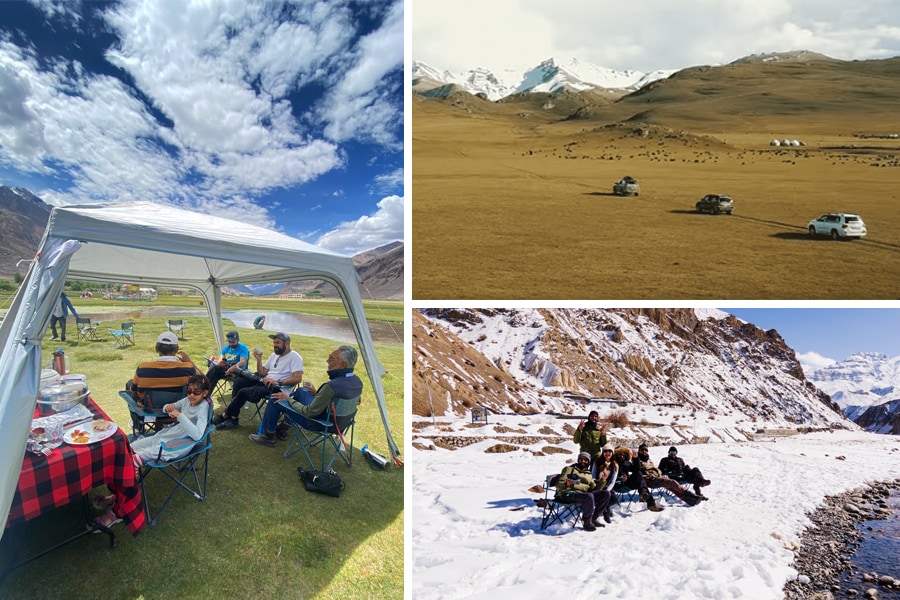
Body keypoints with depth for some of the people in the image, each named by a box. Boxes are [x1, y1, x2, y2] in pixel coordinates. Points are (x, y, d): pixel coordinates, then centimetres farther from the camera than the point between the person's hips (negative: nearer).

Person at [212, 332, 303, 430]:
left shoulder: (295, 357, -10)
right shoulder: (274, 355, 17)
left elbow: (298, 378, -24)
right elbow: (262, 373, 18)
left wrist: (278, 382, -31)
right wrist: (259, 359, 4)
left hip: (277, 388, -9)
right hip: (264, 382, 9)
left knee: (243, 392, -19)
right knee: (239, 381, -4)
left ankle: (225, 416, 6)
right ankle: (234, 418, -4)